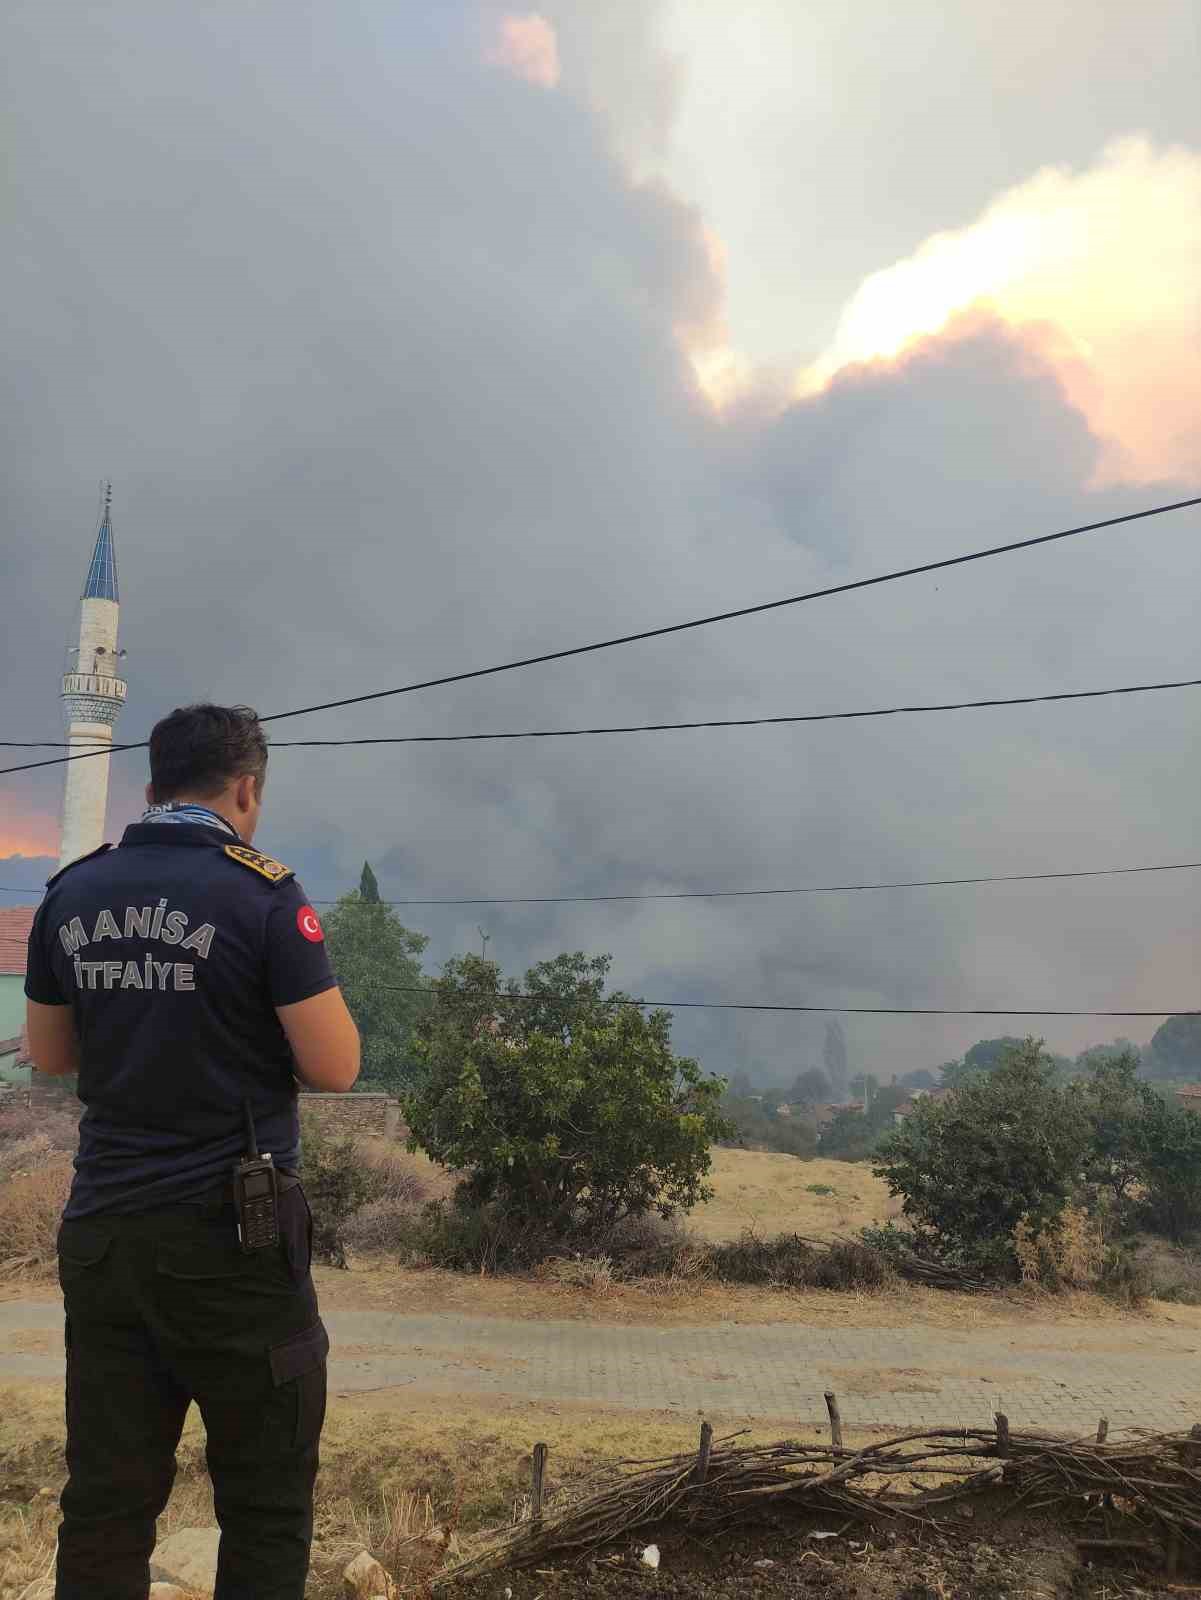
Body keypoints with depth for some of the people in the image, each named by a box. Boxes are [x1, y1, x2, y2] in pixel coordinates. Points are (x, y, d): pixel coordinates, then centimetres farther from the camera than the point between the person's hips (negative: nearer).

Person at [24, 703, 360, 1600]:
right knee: (267, 1502, 9)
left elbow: (51, 1054, 14)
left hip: (101, 1231, 6)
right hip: (230, 1234, -5)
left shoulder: (71, 895, 4)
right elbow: (334, 1067, -12)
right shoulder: (263, 895, -13)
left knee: (106, 1501, 15)